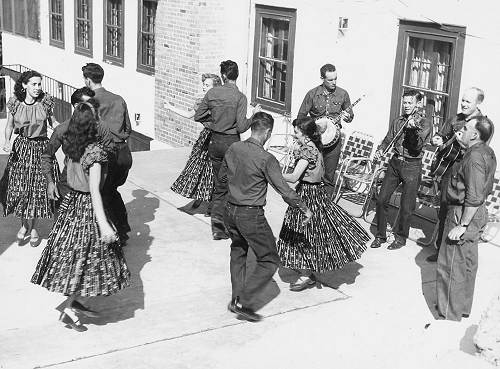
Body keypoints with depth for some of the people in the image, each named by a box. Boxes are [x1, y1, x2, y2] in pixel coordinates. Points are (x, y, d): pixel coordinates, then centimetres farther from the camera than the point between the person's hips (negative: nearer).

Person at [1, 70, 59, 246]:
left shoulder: (46, 102, -5)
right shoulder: (14, 103, -4)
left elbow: (53, 123, 8)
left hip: (41, 148, 0)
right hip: (20, 148, 1)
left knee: (38, 189, 1)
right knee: (19, 188, -2)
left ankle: (33, 227, 20)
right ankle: (24, 224, 23)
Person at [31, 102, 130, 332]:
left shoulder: (70, 144, -3)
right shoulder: (94, 152, -25)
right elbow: (94, 190, -29)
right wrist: (103, 224, -32)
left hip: (71, 201, 8)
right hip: (87, 207, -8)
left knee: (75, 256, 18)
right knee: (87, 258, 4)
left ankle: (74, 302, 29)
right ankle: (68, 309, 6)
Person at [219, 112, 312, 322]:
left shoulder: (233, 149, 0)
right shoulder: (266, 159, -19)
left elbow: (222, 179, 13)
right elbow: (284, 190, -17)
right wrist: (304, 209, -4)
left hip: (230, 211, 7)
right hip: (251, 216, -7)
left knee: (238, 251, 28)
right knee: (269, 261, 7)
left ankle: (236, 299, 32)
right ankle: (244, 303, 2)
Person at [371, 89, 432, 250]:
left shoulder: (424, 122, -6)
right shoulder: (397, 121, 9)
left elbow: (418, 146, -19)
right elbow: (388, 139, 19)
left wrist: (414, 128, -35)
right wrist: (380, 150, 0)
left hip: (412, 166, -4)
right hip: (395, 162, 4)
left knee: (406, 207, -1)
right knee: (381, 200, 1)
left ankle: (401, 237, 20)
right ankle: (380, 235, 16)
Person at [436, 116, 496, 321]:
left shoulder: (475, 157, -23)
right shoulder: (487, 152, 8)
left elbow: (474, 197, -27)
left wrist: (462, 225, -24)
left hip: (463, 214, -10)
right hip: (477, 213, 10)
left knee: (451, 267, -2)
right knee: (468, 264, 20)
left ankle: (449, 316, 5)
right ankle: (463, 307, 33)